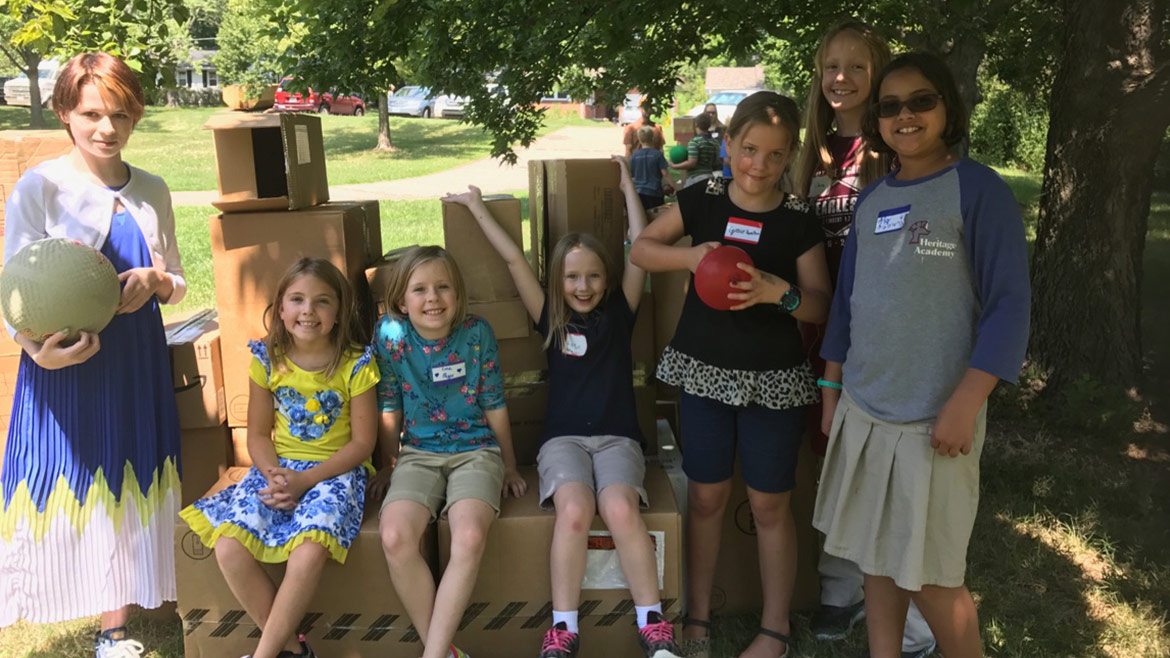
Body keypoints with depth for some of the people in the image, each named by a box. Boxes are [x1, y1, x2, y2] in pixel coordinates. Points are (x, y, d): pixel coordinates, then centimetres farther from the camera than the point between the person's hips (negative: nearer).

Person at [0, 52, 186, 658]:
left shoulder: (151, 191, 7)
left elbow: (178, 283, 14)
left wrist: (155, 280, -10)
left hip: (136, 363, 4)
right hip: (64, 366, -4)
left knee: (128, 491, 10)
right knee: (65, 489, -1)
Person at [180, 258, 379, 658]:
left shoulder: (355, 364, -8)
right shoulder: (267, 359, 1)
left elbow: (363, 441, -6)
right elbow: (258, 434, 6)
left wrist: (306, 480, -17)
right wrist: (274, 474, -15)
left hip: (336, 471, -3)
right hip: (278, 468, 4)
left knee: (310, 552, -32)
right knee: (228, 546, -21)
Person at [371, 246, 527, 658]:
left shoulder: (477, 333, -7)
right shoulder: (390, 335, -6)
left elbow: (494, 407, 2)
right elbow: (390, 409, 5)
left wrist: (509, 468, 9)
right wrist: (387, 467, 13)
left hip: (476, 451, -1)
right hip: (418, 454, 1)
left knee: (469, 538, -30)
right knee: (396, 537, -27)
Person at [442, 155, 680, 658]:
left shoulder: (618, 312, 8)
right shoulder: (551, 319, 8)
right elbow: (513, 258, 7)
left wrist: (628, 187, 9)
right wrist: (475, 204, 10)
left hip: (617, 437, 0)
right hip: (563, 438, 0)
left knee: (620, 508, -30)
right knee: (573, 510, -30)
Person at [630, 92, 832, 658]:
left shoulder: (799, 222, -5)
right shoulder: (701, 201, -1)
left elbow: (820, 307, -4)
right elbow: (640, 249, 4)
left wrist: (779, 291, -25)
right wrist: (690, 256, -14)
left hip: (774, 380, -1)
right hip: (704, 371, 2)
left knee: (769, 504, 7)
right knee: (706, 495, 11)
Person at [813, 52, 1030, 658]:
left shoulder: (980, 191, -8)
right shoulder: (870, 200, 9)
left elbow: (1008, 306, -11)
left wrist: (965, 404, -18)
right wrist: (832, 391, 14)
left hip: (934, 420, -5)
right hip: (863, 411, 6)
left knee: (928, 577, 3)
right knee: (876, 557, 15)